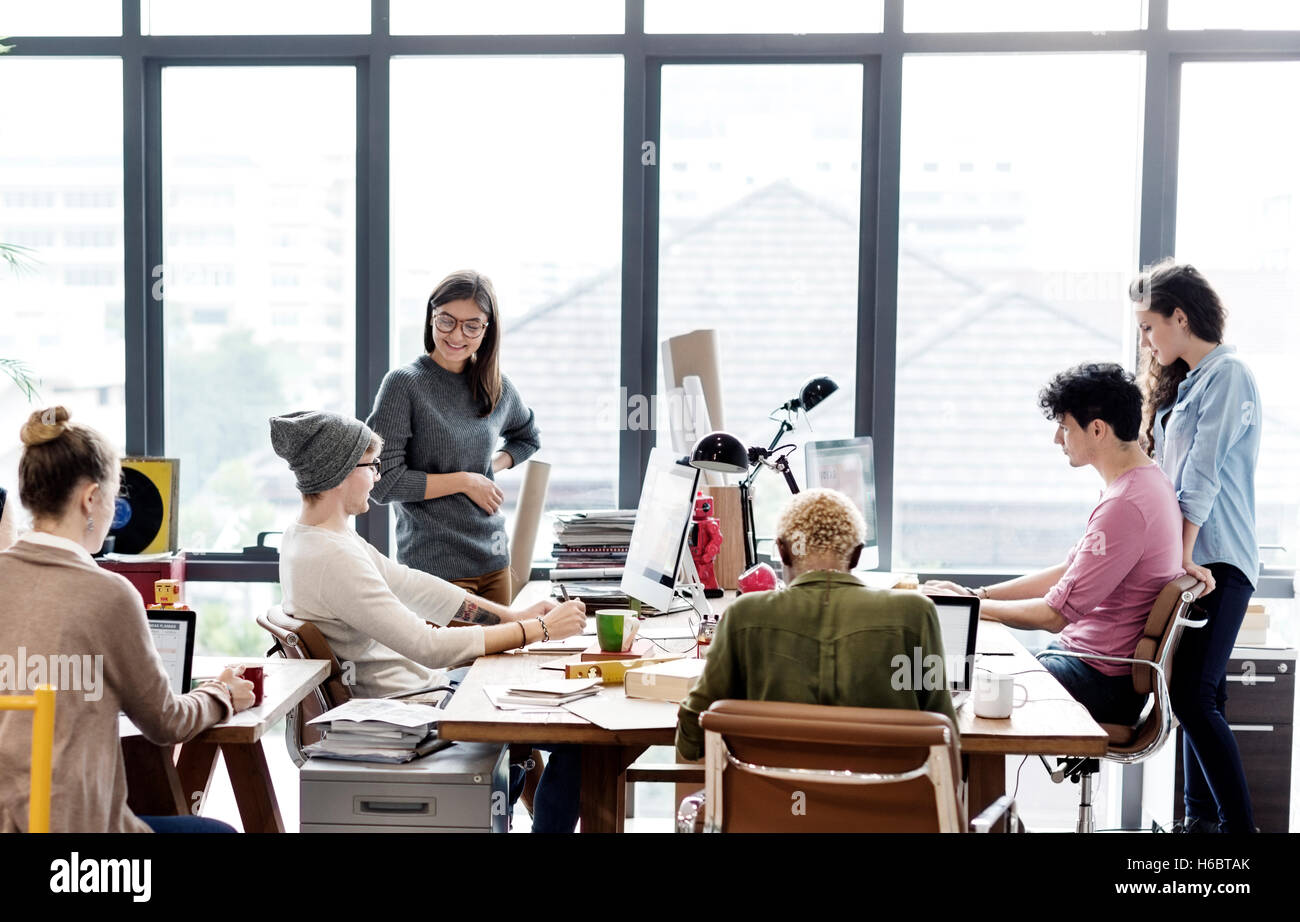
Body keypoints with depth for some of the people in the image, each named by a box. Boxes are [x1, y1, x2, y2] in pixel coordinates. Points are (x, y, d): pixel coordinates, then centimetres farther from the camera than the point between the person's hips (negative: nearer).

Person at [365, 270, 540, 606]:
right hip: (435, 565, -6)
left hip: (493, 560, 6)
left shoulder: (498, 388, 7)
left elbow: (527, 438, 28)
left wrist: (493, 466, 9)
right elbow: (384, 483, -13)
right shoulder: (404, 384, -9)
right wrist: (464, 481, -11)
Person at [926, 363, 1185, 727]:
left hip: (1099, 683, -10)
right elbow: (1069, 572, 17)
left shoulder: (1125, 505, -24)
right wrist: (977, 593, 10)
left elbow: (1056, 614, -22)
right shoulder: (1146, 480, 11)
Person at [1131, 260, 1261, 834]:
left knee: (1192, 695, -15)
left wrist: (1184, 557, -19)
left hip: (1216, 561, -9)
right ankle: (1201, 819, 17)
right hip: (1190, 561, 9)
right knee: (1199, 695, 11)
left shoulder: (1228, 374, -9)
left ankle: (1241, 824, -11)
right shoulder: (1184, 381, 19)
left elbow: (1202, 475, -15)